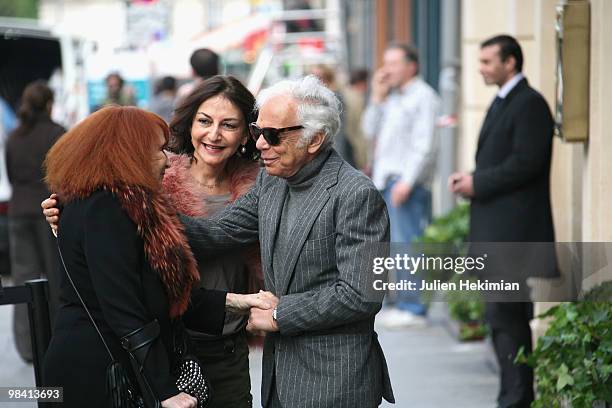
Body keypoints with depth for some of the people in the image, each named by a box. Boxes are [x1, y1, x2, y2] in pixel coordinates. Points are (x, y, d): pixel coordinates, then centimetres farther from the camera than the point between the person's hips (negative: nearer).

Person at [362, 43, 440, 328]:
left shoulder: (423, 96, -6)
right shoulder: (391, 98, 19)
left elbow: (424, 145, -13)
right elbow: (371, 131, 15)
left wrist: (407, 181, -19)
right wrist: (377, 98, 8)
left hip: (408, 183, -9)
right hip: (386, 180, 9)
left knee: (407, 244, -10)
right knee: (397, 246, 10)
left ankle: (413, 308, -9)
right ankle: (404, 304, 15)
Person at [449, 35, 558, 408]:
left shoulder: (529, 104, -11)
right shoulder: (502, 103, 19)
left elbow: (526, 163, -19)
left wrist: (478, 184, -14)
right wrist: (470, 179, 5)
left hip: (515, 228, -10)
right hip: (497, 227, 10)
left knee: (505, 315, -10)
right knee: (509, 317, 11)